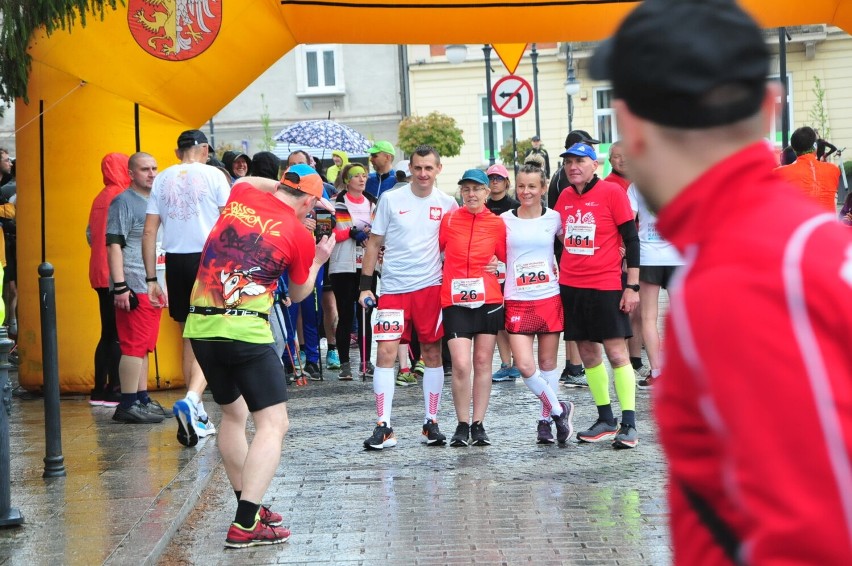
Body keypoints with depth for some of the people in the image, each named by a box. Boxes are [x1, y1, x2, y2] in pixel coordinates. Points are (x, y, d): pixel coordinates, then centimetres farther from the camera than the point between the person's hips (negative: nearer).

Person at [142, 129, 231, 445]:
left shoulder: (162, 179, 10)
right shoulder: (212, 175, 1)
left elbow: (149, 232, 7)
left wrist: (151, 279, 9)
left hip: (175, 261, 4)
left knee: (190, 337, 14)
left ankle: (197, 417, 19)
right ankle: (191, 399, -28)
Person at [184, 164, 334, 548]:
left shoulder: (241, 195, 9)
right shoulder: (301, 236, -1)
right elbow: (298, 294, 17)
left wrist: (283, 188, 34)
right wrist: (318, 261, 31)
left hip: (200, 325, 7)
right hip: (245, 329, -6)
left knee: (233, 414, 22)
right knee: (273, 424, -3)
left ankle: (248, 508, 30)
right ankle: (245, 525, -15)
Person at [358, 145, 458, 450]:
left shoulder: (447, 204, 4)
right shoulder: (390, 199, 1)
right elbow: (374, 243, 6)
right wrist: (365, 285, 1)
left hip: (431, 287, 1)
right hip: (393, 288, -1)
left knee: (432, 352, 5)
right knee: (386, 352, -7)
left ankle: (431, 423, 14)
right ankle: (384, 426, -4)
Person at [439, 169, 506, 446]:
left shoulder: (497, 223, 3)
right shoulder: (449, 220, 2)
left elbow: (507, 259, 11)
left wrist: (498, 269, -5)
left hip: (489, 300, 1)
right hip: (455, 301, -1)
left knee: (482, 362, 5)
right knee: (461, 364, -10)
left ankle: (478, 424, 14)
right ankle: (462, 425, 4)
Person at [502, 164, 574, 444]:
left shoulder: (554, 218, 3)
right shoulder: (504, 220, 4)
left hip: (549, 298, 0)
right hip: (517, 302, 0)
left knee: (548, 362, 5)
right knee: (525, 366, -11)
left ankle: (546, 419, 19)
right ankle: (559, 409, 9)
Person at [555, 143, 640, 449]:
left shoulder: (612, 192, -6)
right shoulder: (565, 197, 9)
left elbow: (631, 238, -7)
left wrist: (632, 286, -10)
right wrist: (560, 276, 15)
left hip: (605, 286, -6)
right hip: (571, 286, 6)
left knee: (616, 353, -6)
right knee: (588, 353, 8)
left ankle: (629, 424, -3)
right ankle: (605, 420, 17)